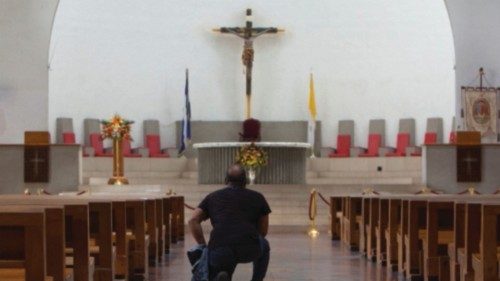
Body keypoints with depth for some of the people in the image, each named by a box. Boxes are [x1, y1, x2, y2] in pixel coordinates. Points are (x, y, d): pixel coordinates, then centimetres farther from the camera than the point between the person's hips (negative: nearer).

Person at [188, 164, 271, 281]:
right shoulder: (257, 197, 22)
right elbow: (263, 231, 27)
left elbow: (193, 221, 11)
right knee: (264, 247, 36)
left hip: (219, 251, 0)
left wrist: (203, 246, 15)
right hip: (250, 250, 1)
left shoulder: (212, 197, 25)